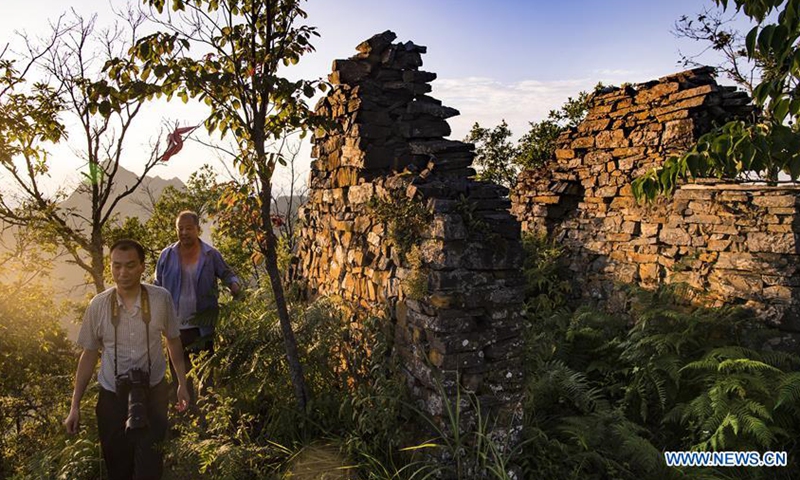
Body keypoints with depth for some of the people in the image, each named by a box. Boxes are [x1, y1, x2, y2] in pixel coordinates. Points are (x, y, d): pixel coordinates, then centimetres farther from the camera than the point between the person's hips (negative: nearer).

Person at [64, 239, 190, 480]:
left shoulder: (161, 299, -12)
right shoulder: (98, 305, -10)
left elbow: (173, 341, 2)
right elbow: (89, 355, 0)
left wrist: (182, 383, 4)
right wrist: (75, 406, 2)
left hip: (153, 391, -1)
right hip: (112, 396, 1)